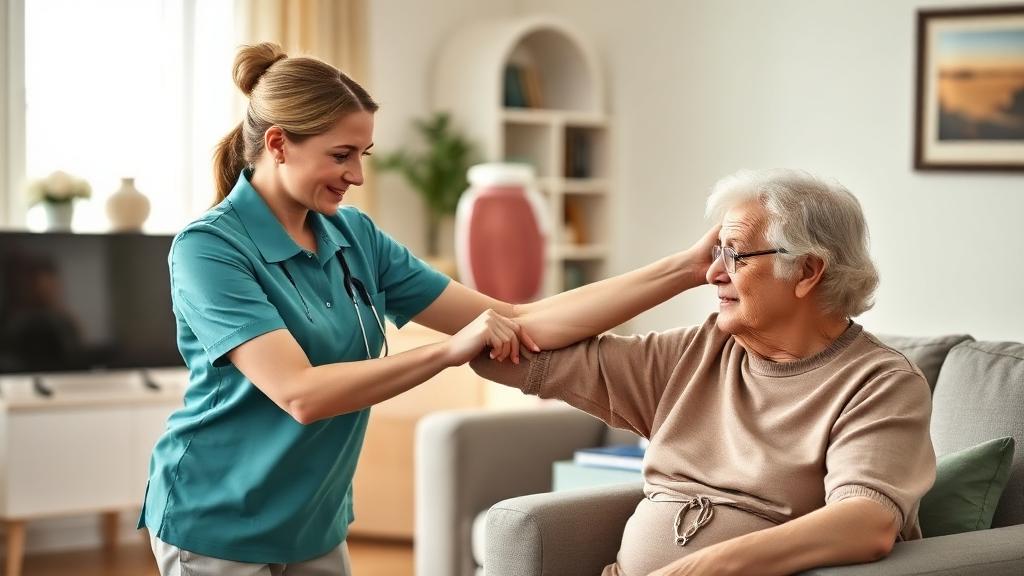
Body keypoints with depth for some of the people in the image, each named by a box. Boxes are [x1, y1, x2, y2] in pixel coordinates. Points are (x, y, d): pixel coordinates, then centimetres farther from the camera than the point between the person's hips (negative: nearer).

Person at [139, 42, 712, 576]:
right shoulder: (208, 248, -16)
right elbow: (299, 393, -28)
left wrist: (683, 269, -9)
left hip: (315, 529, 6)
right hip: (219, 529, -6)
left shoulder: (355, 237, 1)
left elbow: (514, 325, -3)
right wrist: (450, 350, -30)